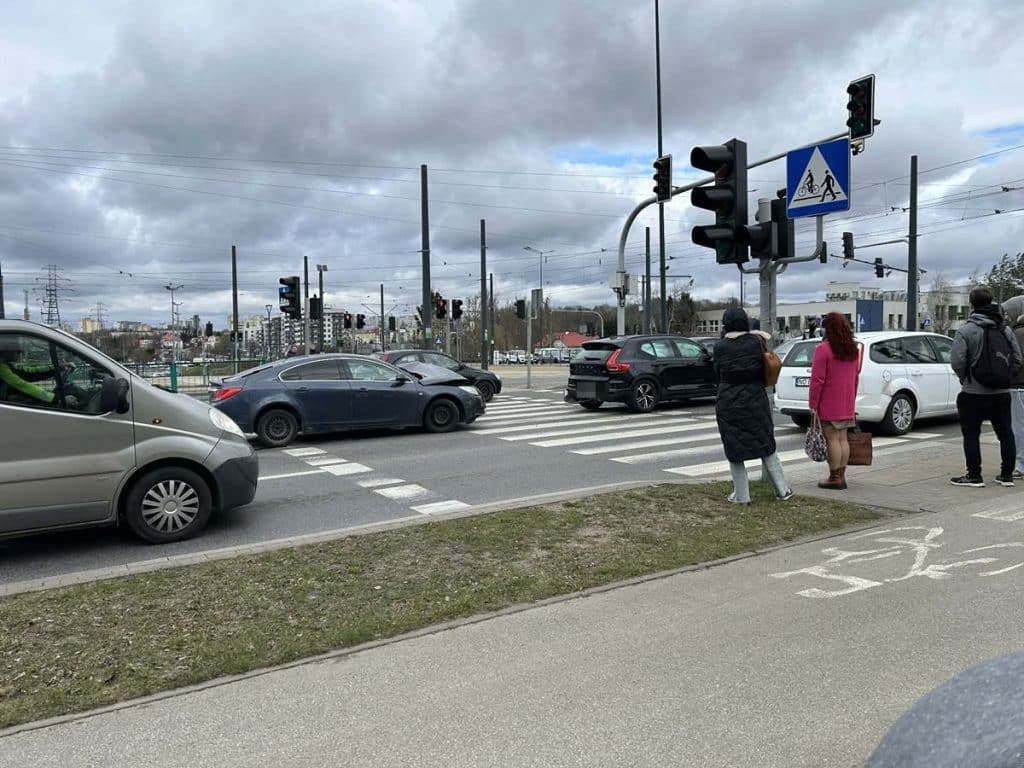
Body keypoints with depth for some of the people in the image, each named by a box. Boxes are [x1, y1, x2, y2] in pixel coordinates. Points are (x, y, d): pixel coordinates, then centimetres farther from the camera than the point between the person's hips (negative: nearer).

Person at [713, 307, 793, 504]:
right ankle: (782, 489, 19)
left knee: (734, 449, 8)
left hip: (729, 404, -2)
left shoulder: (720, 347, -9)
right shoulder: (755, 342, -4)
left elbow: (718, 372, 1)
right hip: (756, 402, 2)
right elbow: (764, 370, 3)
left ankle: (741, 495, 9)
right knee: (766, 445, 15)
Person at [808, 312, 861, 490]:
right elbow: (855, 377, 17)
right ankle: (841, 476, 15)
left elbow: (817, 380, -16)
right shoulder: (853, 349, 11)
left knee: (832, 439, -3)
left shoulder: (823, 349, -14)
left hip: (828, 405, -7)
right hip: (847, 404, 7)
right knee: (842, 438, 10)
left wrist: (812, 404, -11)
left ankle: (835, 478, 0)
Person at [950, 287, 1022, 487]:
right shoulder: (1005, 330, 7)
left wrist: (965, 378, 1)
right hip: (1002, 392, 6)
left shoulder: (965, 330, -11)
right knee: (1005, 434, 13)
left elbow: (957, 361, -16)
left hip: (973, 393, -5)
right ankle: (1007, 475, 19)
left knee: (971, 435, 2)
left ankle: (974, 476, 4)